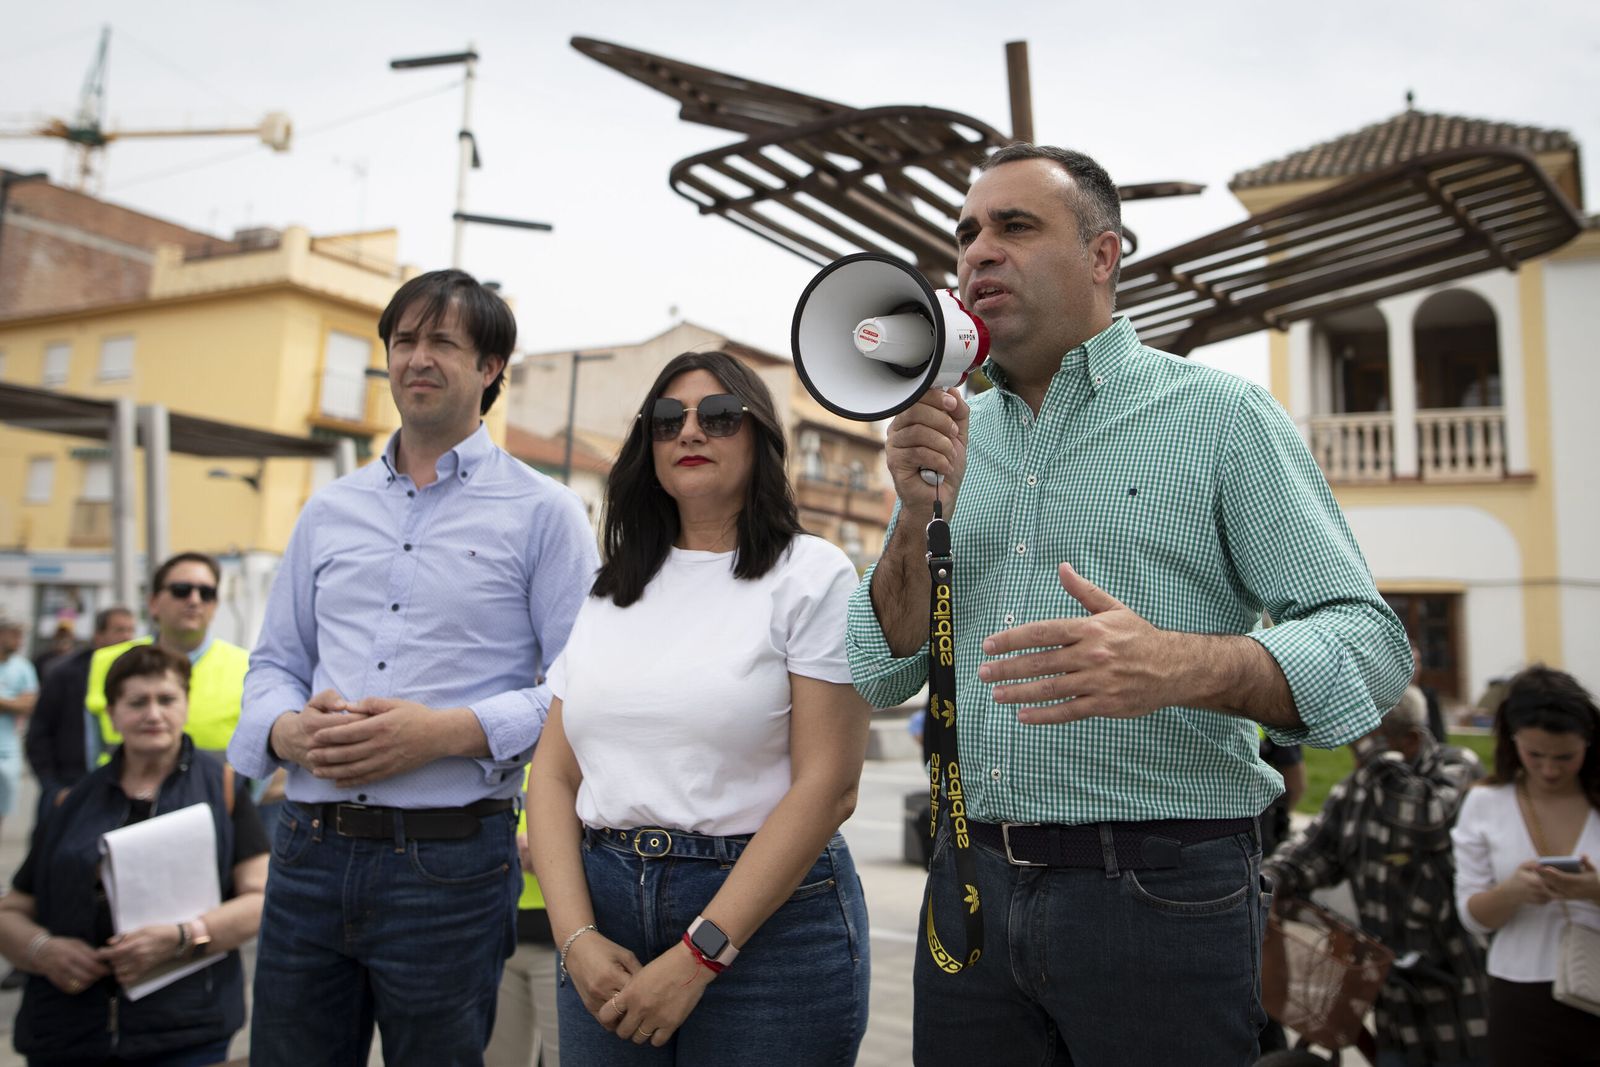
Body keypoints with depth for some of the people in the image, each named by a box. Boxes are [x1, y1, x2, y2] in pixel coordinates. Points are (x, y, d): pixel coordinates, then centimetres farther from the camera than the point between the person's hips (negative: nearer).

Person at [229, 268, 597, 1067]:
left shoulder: (541, 511, -2)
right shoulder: (329, 511, 14)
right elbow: (273, 662, 16)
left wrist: (450, 731, -19)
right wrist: (290, 730, -6)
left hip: (449, 862, -4)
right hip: (308, 849, 4)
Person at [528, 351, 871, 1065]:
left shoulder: (812, 575, -6)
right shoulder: (611, 591, 9)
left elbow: (827, 785, -13)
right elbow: (554, 775, 6)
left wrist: (698, 956, -16)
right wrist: (577, 937, -8)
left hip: (768, 918, -4)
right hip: (604, 901, 4)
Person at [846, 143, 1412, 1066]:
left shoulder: (1221, 415, -4)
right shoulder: (948, 433, 8)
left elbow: (1369, 644, -11)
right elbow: (883, 679, 6)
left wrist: (1181, 666, -30)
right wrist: (921, 516, -11)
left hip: (1160, 887, -4)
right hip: (970, 883, 4)